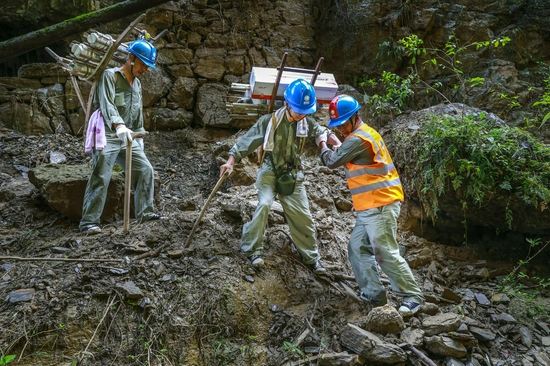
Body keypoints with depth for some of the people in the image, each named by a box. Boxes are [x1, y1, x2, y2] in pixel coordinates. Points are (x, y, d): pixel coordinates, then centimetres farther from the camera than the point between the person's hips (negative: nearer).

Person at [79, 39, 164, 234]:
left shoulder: (137, 83, 17)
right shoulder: (110, 75, -8)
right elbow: (107, 104, -24)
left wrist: (139, 135, 20)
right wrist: (119, 125, -40)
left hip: (127, 137, 8)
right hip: (107, 136, -7)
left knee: (145, 170, 4)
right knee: (100, 178, -10)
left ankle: (145, 212, 14)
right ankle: (89, 221, -3)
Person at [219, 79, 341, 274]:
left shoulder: (307, 122, -4)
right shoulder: (269, 121, -15)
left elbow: (322, 133, 12)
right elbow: (248, 139, -12)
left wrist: (337, 143, -8)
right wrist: (231, 160, -18)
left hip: (293, 174, 4)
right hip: (270, 171, -3)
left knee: (302, 215, 3)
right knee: (264, 204, -26)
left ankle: (311, 256, 20)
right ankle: (252, 249, -8)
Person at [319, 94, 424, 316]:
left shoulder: (358, 139, -16)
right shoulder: (364, 134, 17)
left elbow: (333, 161, -9)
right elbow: (345, 158, 19)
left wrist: (323, 146, 9)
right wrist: (337, 146, 8)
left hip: (380, 205, -11)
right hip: (371, 206, 11)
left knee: (385, 253, -7)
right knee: (358, 248, 10)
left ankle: (413, 297, 6)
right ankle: (374, 295, 15)